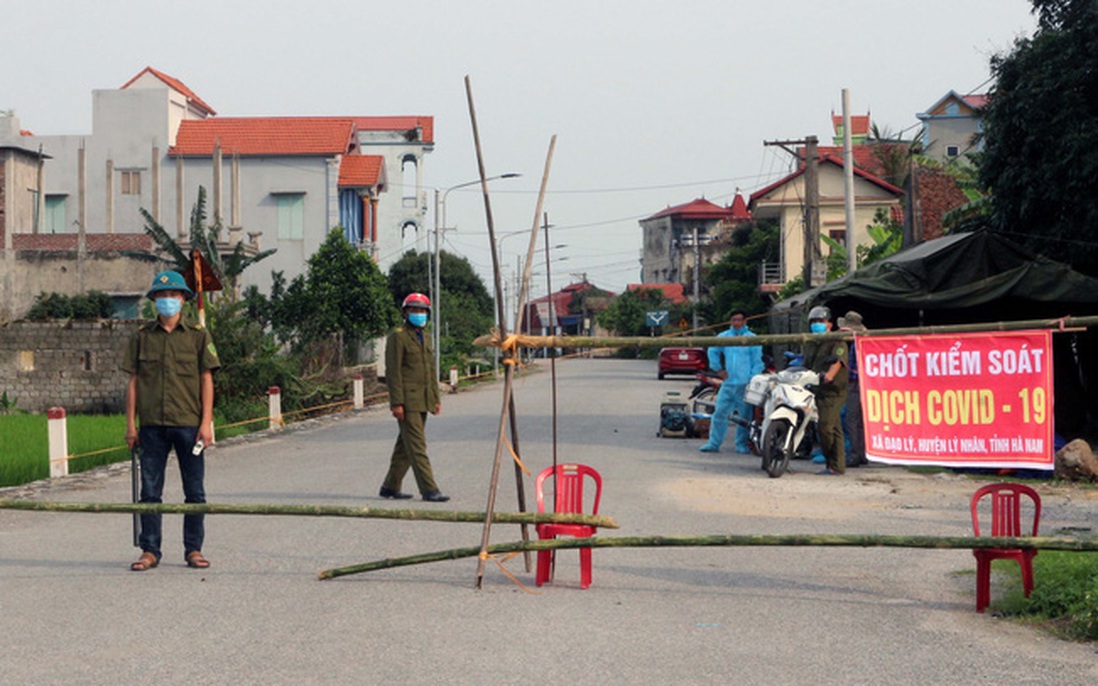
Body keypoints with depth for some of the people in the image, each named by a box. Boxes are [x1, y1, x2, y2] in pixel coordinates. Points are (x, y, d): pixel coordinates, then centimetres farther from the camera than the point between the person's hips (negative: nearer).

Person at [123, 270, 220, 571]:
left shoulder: (198, 336, 5)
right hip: (152, 425, 1)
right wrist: (130, 423, 3)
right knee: (150, 490, 3)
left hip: (189, 424, -1)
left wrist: (206, 422, -4)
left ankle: (193, 549, 12)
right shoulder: (142, 337, 8)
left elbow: (206, 380, 3)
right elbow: (133, 381, 9)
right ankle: (150, 551, 10)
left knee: (194, 491, 3)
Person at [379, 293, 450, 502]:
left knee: (405, 446, 11)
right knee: (417, 446, -10)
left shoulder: (425, 338, 19)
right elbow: (393, 372, -13)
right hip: (407, 402, -8)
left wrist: (436, 399, 18)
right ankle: (429, 490, -12)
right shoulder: (397, 337, -8)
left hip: (422, 402, 8)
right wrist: (396, 403, -18)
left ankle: (390, 487, 19)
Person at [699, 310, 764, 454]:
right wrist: (718, 368, 15)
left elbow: (757, 362, 0)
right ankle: (714, 443, 4)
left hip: (745, 385, -3)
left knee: (745, 415, 2)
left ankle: (742, 444, 12)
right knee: (720, 413, -1)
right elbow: (712, 351, 27)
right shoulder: (723, 337, 11)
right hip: (728, 382, 3)